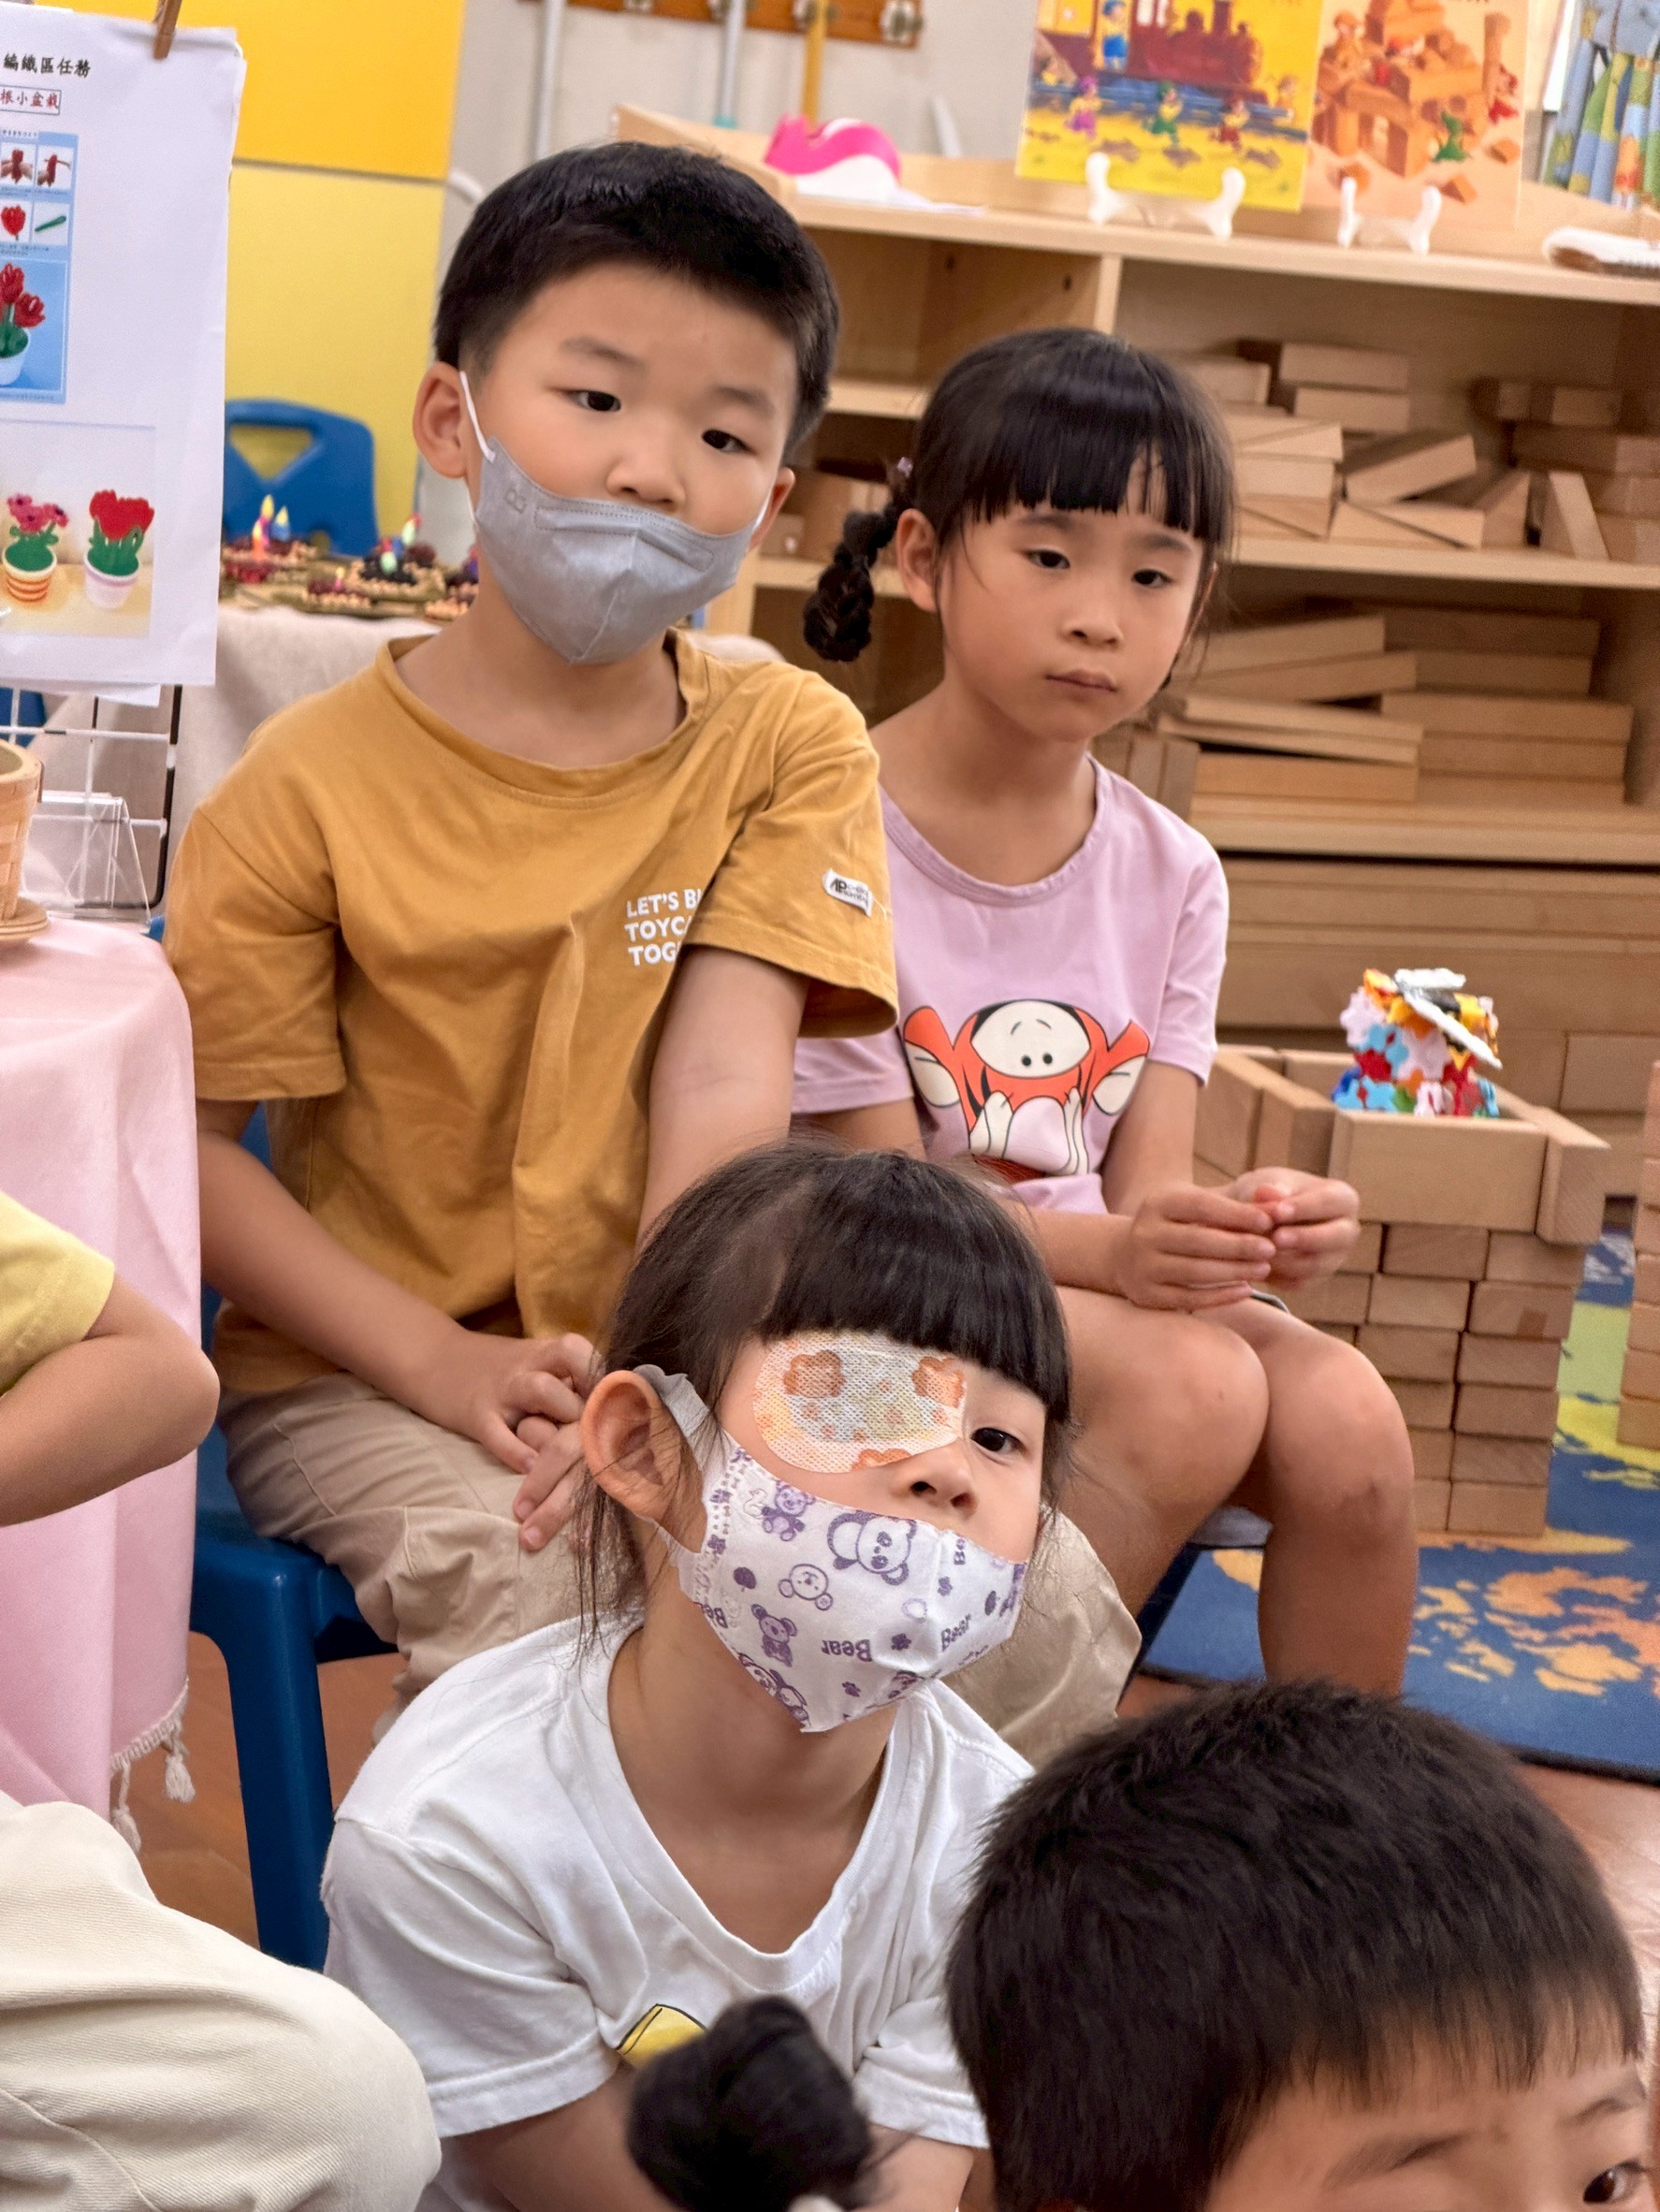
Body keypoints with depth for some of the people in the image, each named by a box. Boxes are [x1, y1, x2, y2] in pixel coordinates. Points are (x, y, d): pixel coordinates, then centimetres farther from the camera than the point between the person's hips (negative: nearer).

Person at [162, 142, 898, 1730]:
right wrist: (447, 1367, -19)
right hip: (356, 1375, -2)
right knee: (526, 1574, -31)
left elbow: (726, 1089, -13)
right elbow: (191, 1136, -8)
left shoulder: (788, 748, -1)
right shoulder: (314, 782, -7)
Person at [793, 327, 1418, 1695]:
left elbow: (1143, 1191, -3)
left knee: (1350, 1424, -22)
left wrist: (1244, 1233, -27)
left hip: (1114, 1290, 5)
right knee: (1197, 1386, -30)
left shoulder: (1172, 877, 6)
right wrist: (1117, 1250, -32)